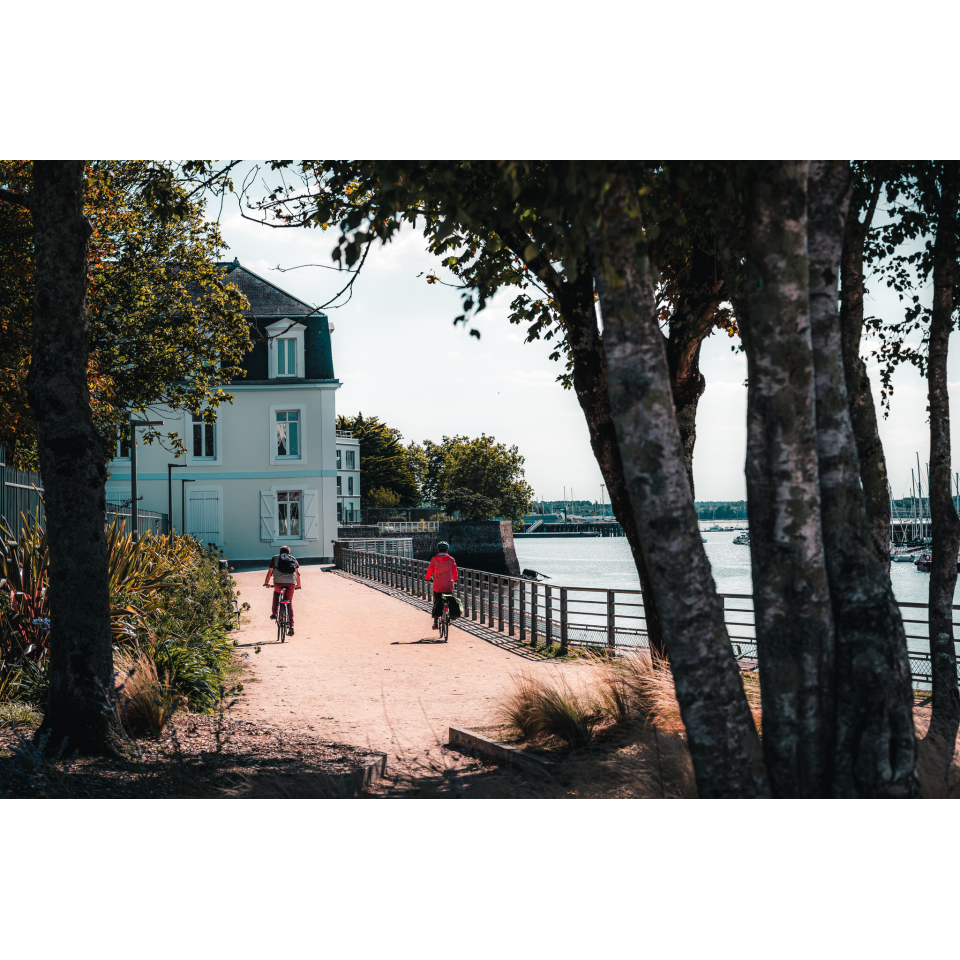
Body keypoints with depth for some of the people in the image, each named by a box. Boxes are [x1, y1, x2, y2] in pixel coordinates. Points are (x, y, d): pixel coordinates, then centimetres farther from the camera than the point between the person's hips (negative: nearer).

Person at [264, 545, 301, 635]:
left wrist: (266, 583, 35)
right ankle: (291, 626, 6)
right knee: (290, 604, 14)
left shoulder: (275, 558, 19)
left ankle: (274, 613, 21)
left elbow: (269, 572, 22)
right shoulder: (293, 559, 23)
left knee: (276, 593, 34)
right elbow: (297, 573, 24)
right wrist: (298, 585, 35)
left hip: (278, 582, -1)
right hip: (291, 583, 1)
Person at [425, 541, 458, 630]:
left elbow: (429, 572, 4)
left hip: (437, 586, 0)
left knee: (437, 603, 11)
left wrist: (426, 578, 26)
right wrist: (454, 580, 29)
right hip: (449, 586, 0)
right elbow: (455, 574, 8)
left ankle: (436, 622, 2)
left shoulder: (434, 560, -3)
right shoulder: (451, 560, 0)